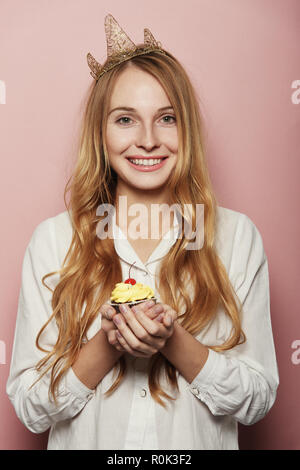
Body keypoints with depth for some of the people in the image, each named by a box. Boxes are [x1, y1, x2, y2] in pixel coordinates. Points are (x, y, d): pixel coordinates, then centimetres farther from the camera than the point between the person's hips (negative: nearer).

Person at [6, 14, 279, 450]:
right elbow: (30, 408, -10)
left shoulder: (236, 235, -11)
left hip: (197, 443, 1)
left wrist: (175, 343, -24)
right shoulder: (52, 239, -12)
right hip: (88, 443, 0)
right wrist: (106, 345, -25)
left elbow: (258, 400, -9)